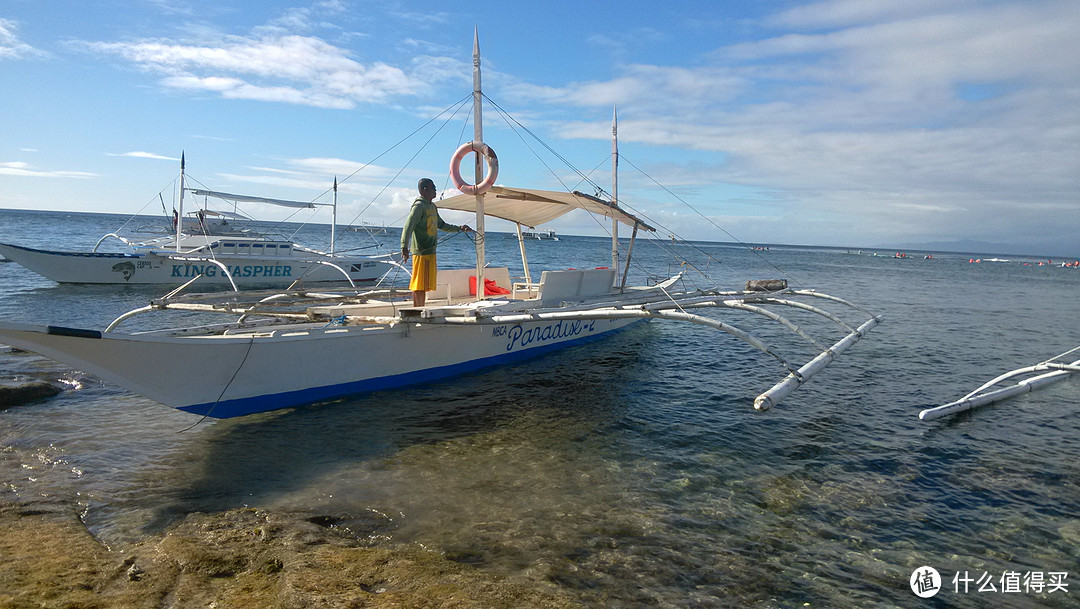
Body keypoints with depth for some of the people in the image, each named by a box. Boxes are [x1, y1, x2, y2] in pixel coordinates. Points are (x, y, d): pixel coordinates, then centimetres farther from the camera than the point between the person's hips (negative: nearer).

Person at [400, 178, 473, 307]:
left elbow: (441, 225, 33)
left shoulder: (432, 206, 18)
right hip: (421, 251, -9)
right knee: (419, 284, -6)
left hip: (430, 250, 9)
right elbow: (408, 226, -23)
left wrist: (459, 228, 28)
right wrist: (404, 247, -34)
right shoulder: (419, 206, -11)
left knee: (425, 284, 11)